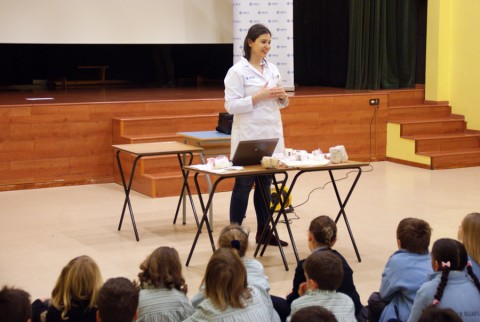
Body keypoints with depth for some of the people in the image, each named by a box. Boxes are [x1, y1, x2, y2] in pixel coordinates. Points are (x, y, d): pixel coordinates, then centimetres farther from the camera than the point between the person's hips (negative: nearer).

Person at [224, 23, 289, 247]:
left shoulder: (272, 69, 11)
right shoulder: (237, 71, -9)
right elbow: (231, 106, -14)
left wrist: (282, 96, -3)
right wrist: (259, 97, -20)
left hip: (271, 135, 6)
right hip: (249, 137, -6)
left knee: (265, 184, 11)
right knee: (243, 184, -1)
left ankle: (263, 232, 20)